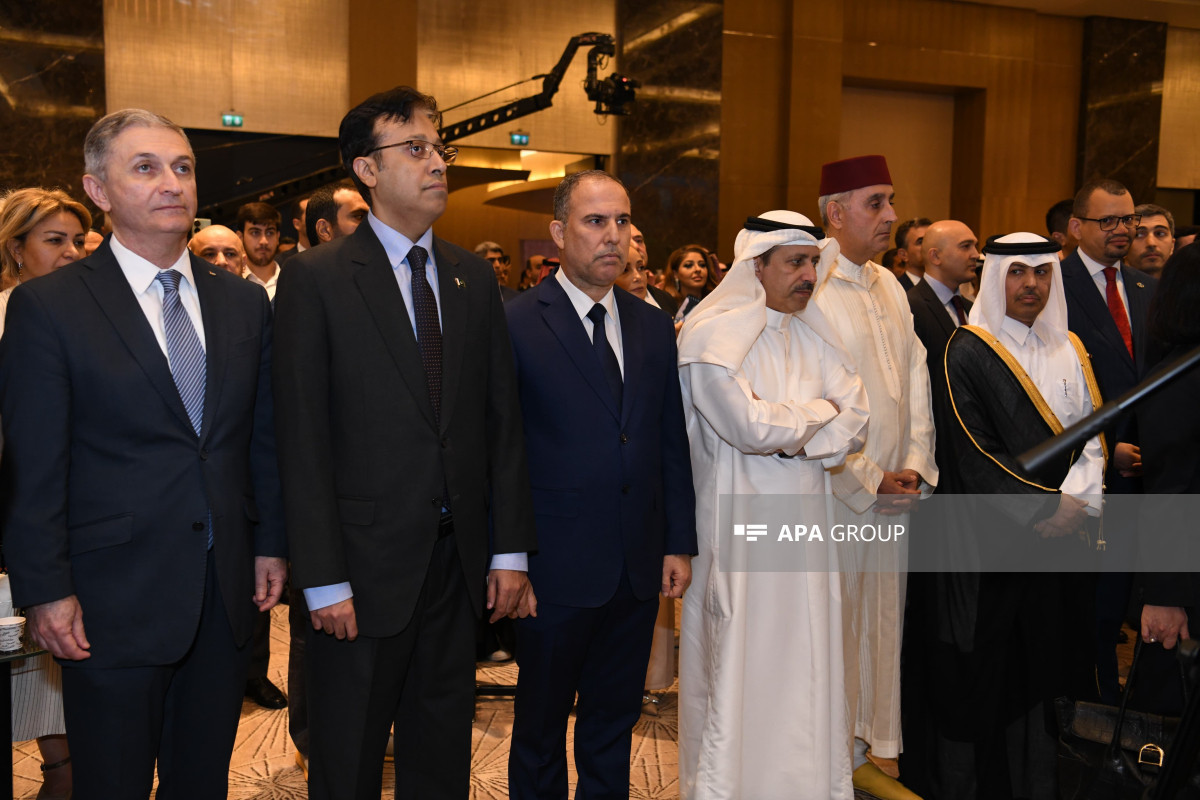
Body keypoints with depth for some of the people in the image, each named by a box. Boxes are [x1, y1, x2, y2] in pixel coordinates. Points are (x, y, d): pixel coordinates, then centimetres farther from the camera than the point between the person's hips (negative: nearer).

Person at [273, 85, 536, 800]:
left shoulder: (475, 278, 8)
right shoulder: (316, 279, -6)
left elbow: (503, 421, 7)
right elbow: (303, 440, -9)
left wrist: (510, 551, 3)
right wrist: (324, 580, -12)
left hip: (460, 559, 4)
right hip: (367, 564, -4)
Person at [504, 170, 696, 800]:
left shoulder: (654, 327, 7)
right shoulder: (515, 324, -9)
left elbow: (673, 443, 10)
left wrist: (679, 542, 6)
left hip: (640, 570, 5)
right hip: (557, 572, -4)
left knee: (613, 730, 19)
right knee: (540, 731, 15)